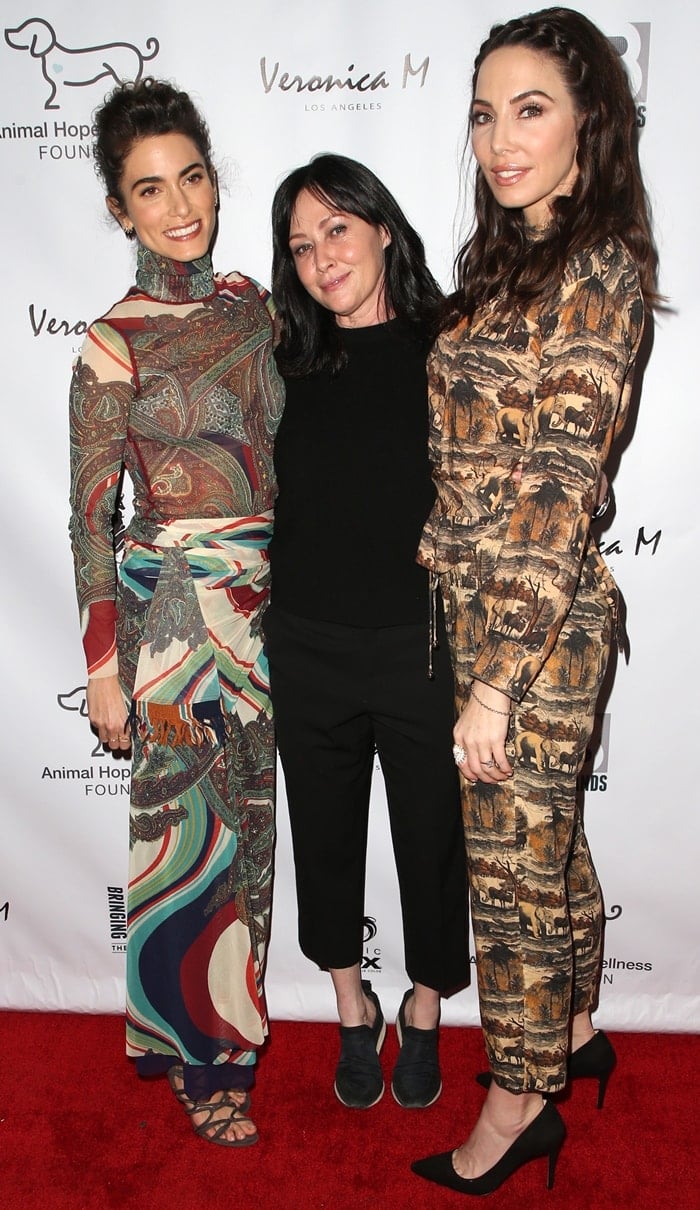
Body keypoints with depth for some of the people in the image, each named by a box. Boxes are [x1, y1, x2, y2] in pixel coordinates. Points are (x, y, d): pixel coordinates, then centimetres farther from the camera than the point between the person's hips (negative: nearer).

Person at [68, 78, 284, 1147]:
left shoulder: (248, 302, 6)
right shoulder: (115, 343, -10)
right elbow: (91, 514, -8)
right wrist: (103, 664, -9)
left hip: (264, 595, 6)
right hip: (176, 605, -6)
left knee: (250, 816, 16)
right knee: (191, 829, 5)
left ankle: (224, 1011, 40)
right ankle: (199, 1055, 27)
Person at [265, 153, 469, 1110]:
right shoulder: (290, 366, 3)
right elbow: (268, 503, 11)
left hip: (422, 646, -2)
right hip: (309, 647, 3)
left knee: (431, 835, 13)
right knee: (326, 833, 16)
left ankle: (424, 1012, 40)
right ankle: (353, 1007, 41)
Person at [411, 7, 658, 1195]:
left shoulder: (599, 269, -15)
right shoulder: (512, 258, 12)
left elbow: (559, 493, -20)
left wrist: (498, 682, -20)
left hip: (538, 622, -8)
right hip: (484, 603, 8)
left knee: (515, 863, 7)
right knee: (549, 838, 22)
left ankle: (518, 1105, 30)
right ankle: (574, 1028, 44)